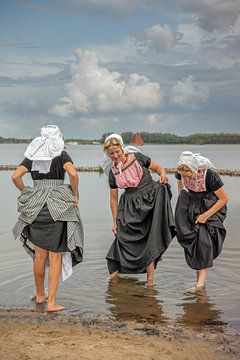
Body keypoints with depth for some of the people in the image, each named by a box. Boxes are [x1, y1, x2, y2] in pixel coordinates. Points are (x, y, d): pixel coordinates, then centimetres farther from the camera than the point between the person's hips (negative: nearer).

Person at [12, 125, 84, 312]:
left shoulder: (32, 155, 8)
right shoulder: (61, 155, -2)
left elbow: (16, 176, -3)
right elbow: (73, 173, -20)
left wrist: (27, 193, 9)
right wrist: (75, 195, -6)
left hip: (35, 207, 4)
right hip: (58, 207, -4)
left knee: (39, 254, 17)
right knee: (56, 256, 1)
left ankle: (40, 295, 30)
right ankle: (51, 302, 1)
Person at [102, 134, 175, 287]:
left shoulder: (137, 157, -2)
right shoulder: (113, 172, 6)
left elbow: (159, 168, 6)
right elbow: (113, 198, 12)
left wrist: (163, 174, -18)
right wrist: (115, 221, 12)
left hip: (149, 198, -3)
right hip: (130, 204, 3)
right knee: (124, 236, -5)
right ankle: (115, 269, 14)